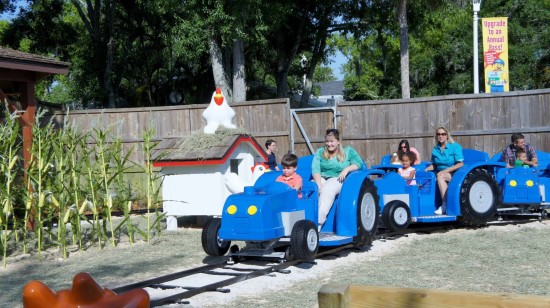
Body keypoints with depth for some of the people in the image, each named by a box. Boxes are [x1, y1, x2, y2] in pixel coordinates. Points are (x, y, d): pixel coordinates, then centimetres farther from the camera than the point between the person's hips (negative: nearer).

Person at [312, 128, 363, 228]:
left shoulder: (348, 151, 16)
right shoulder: (320, 152, 18)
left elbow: (359, 163, 3)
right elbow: (315, 169, 3)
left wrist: (347, 169, -15)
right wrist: (319, 184, -14)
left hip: (337, 179, -2)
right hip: (321, 178, 2)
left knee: (327, 190, -37)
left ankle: (318, 223, -47)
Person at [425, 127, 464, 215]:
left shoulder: (455, 146, -4)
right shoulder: (435, 149, 12)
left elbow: (460, 164, -10)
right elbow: (434, 165, 19)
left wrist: (445, 171, -18)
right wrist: (426, 169, -4)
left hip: (454, 174, -5)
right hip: (441, 173, 5)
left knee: (440, 176, -34)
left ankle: (444, 205, -34)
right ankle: (444, 205, -34)